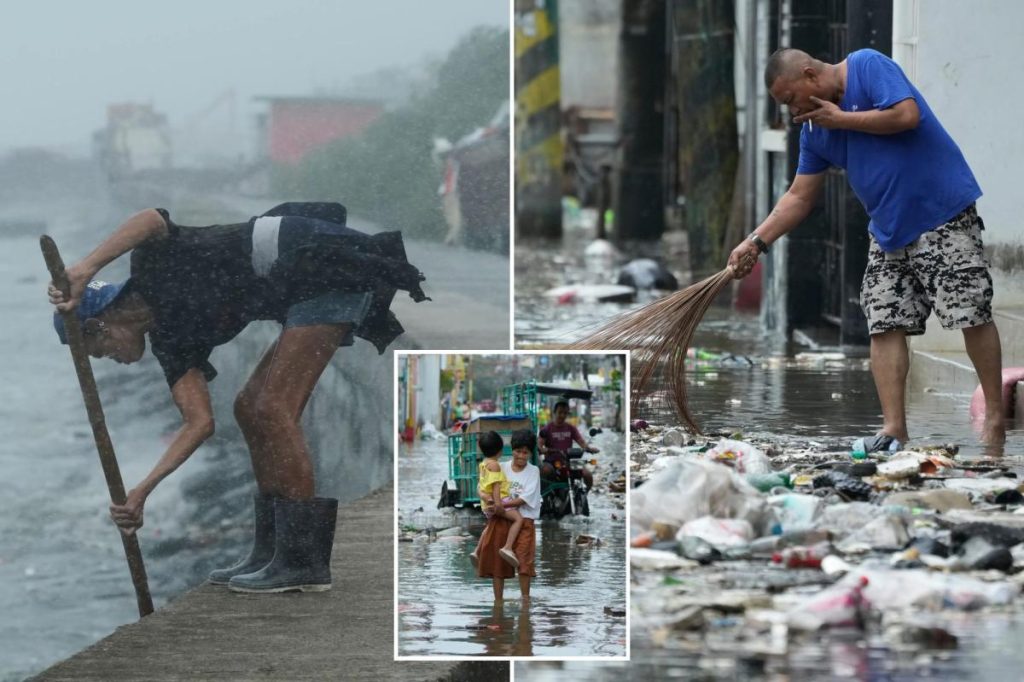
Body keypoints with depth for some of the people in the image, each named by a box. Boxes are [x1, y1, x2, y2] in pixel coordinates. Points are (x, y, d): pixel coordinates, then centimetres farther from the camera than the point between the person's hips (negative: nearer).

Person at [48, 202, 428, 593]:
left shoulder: (152, 268, -5)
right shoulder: (168, 338, 14)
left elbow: (152, 220, -28)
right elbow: (200, 421, 6)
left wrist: (85, 269, -35)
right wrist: (142, 491, 0)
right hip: (308, 291, 10)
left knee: (273, 409, -13)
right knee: (250, 408, 12)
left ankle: (304, 560, -11)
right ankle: (270, 553, 15)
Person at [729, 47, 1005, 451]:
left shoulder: (868, 66, -10)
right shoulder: (814, 131, 9)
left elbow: (906, 115, -24)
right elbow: (799, 197, 12)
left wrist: (839, 118, -14)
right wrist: (756, 242, 2)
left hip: (943, 213, -8)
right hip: (888, 231, 8)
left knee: (971, 314, -8)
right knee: (884, 324, -2)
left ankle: (995, 417, 2)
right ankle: (893, 429, -3)